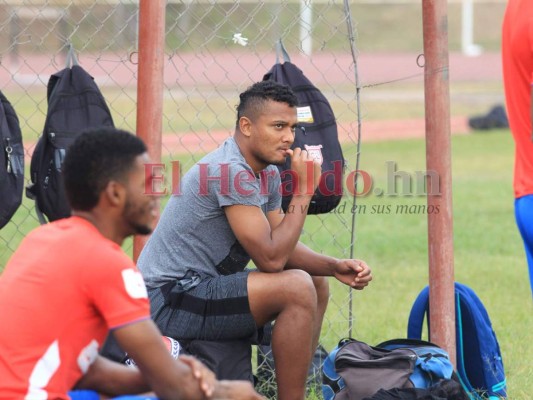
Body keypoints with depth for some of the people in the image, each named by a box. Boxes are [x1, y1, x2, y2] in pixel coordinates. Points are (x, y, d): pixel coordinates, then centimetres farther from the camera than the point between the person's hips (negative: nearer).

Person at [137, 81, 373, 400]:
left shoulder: (268, 173, 9)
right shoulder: (230, 171, -21)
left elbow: (281, 246, 14)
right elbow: (271, 258, -24)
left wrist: (335, 267, -3)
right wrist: (304, 191, -18)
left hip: (203, 287, 10)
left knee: (317, 284, 16)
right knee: (298, 288, -23)